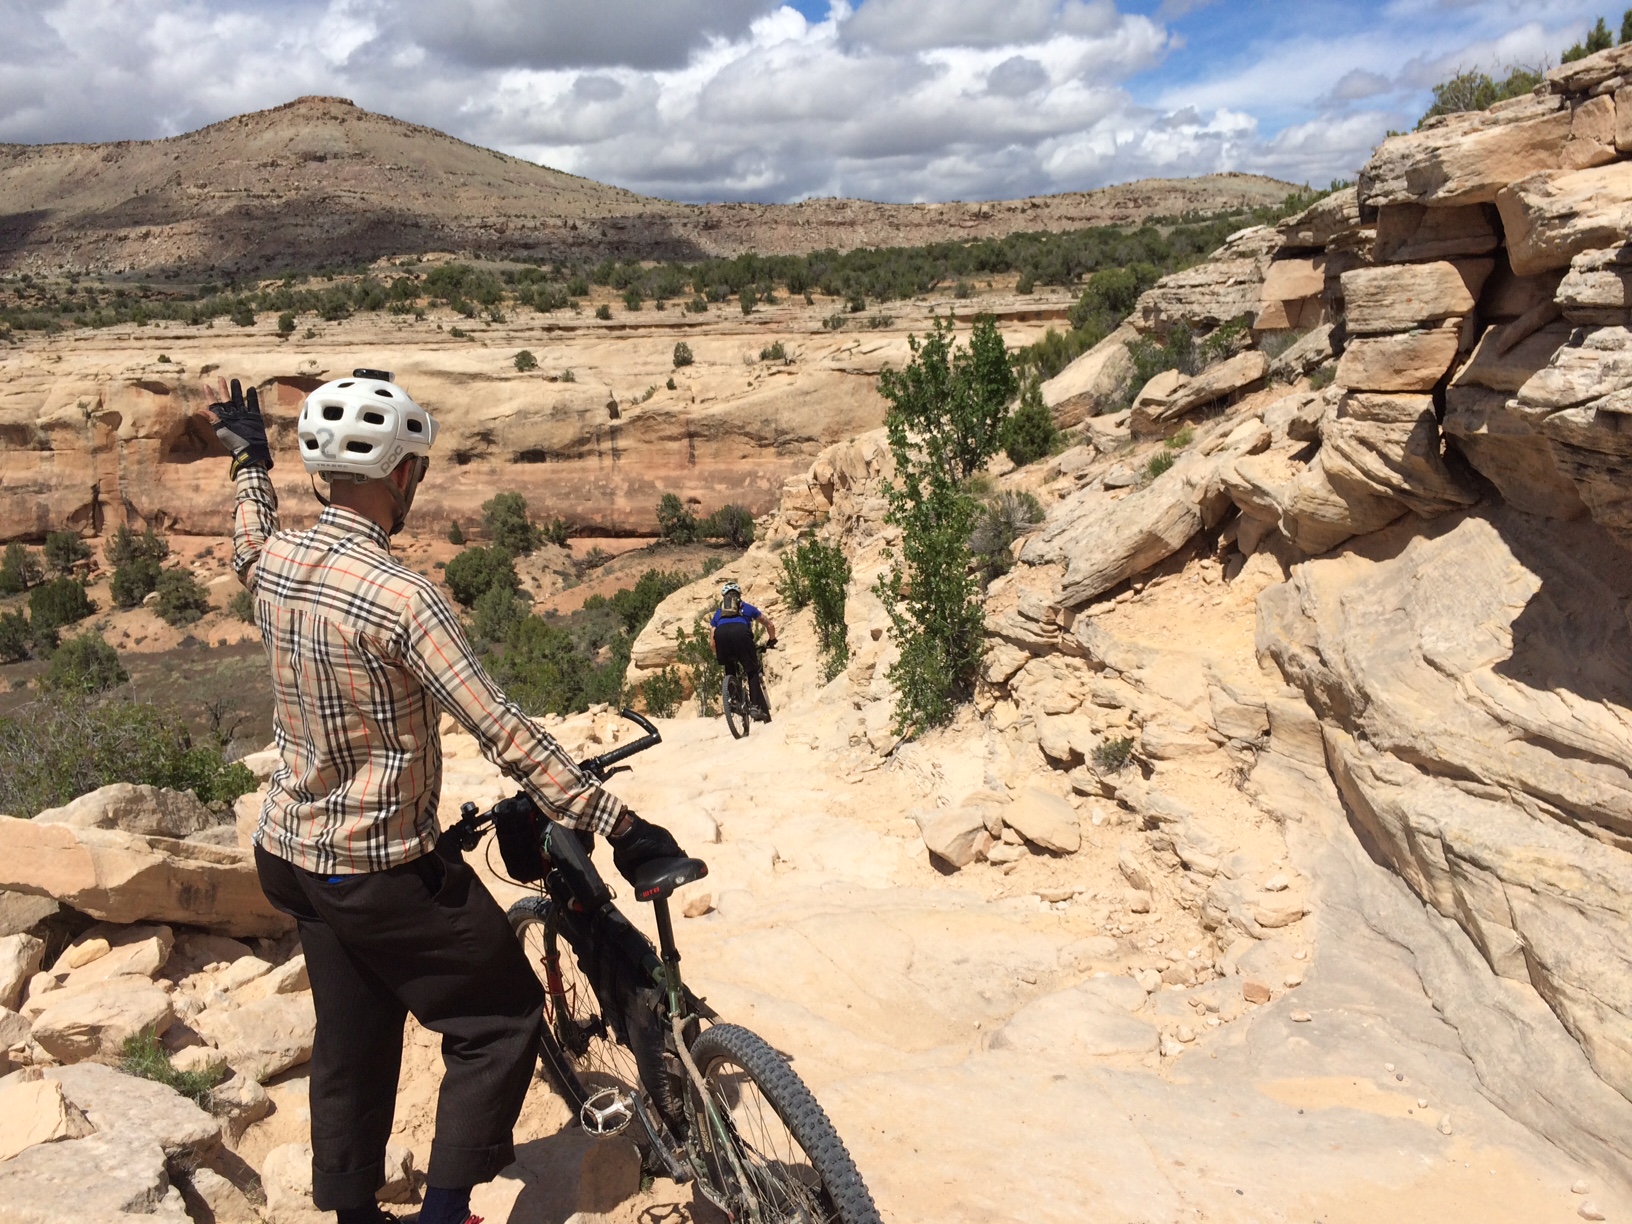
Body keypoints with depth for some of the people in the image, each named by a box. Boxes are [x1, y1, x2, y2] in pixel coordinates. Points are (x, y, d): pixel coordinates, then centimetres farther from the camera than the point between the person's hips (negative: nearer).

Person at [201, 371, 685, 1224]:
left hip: (291, 855, 8)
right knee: (502, 1016, 10)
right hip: (385, 872, -8)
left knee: (351, 1042, 22)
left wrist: (248, 461, 41)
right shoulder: (399, 596, -27)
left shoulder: (275, 562, -4)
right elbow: (504, 735, -29)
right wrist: (617, 824, -25)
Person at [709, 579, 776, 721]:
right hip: (741, 631, -2)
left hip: (721, 633, 2)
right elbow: (769, 625, 42)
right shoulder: (746, 607, 37)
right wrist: (771, 641, 59)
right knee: (752, 671, 8)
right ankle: (757, 706, -3)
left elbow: (712, 641, 34)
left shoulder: (718, 611, 39)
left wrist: (718, 656, 49)